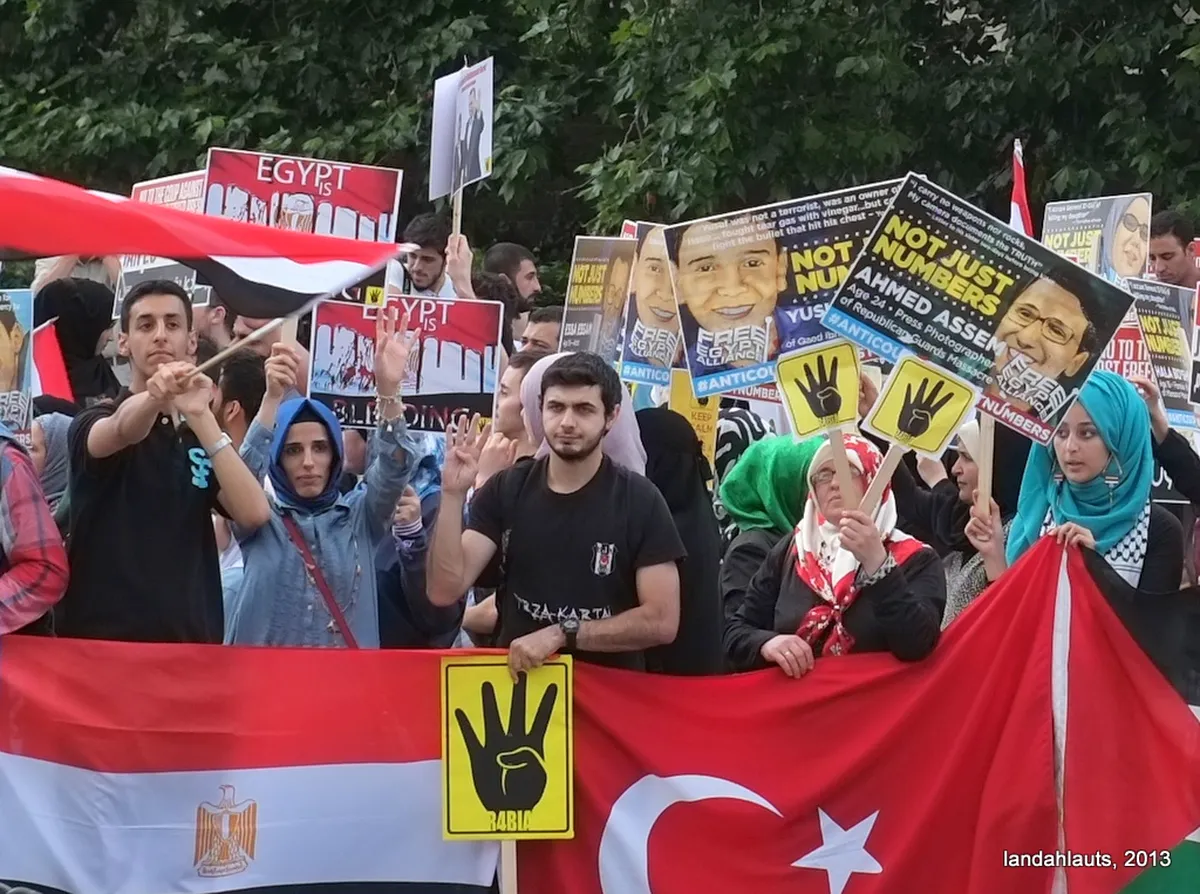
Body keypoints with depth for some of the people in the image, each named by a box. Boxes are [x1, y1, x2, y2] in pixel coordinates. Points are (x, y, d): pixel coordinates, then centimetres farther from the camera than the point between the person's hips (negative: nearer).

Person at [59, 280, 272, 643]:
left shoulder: (204, 435, 16)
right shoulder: (92, 425, 4)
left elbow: (254, 514, -4)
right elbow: (123, 430, -22)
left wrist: (200, 416, -17)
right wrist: (154, 397, -46)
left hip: (193, 642, 4)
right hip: (101, 642, -4)